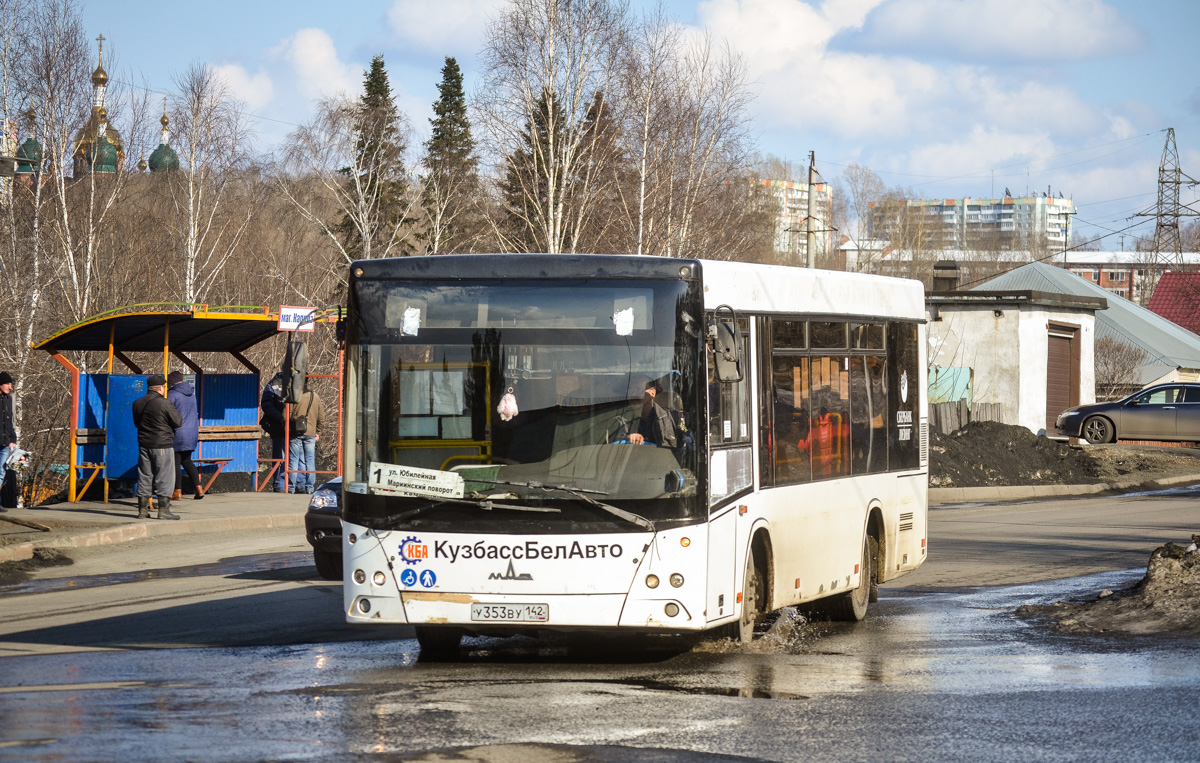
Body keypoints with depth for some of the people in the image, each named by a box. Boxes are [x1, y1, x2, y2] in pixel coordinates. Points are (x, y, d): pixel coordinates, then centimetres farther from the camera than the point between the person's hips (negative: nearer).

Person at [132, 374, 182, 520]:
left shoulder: (137, 403, 5)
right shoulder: (164, 403, -14)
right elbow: (178, 422, -9)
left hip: (144, 444, 6)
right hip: (162, 445, -6)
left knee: (144, 477, 11)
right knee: (164, 478, 0)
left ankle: (143, 510, 12)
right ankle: (163, 510, -1)